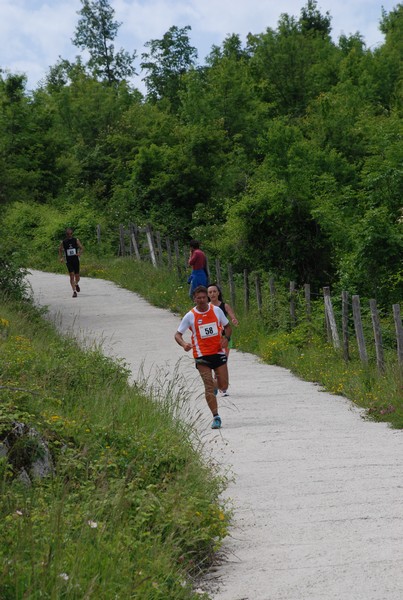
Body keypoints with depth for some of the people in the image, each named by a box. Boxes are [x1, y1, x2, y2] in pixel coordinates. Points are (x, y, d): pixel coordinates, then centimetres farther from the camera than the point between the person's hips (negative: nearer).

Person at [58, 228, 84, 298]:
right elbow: (60, 250, 13)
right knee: (71, 276, -13)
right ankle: (74, 291, -13)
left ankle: (76, 284, 43)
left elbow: (82, 248, 0)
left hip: (76, 260, 1)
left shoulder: (76, 240, 1)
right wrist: (61, 258, -3)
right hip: (68, 261, -1)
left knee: (77, 276, 7)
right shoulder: (63, 242, 2)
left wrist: (79, 253, -21)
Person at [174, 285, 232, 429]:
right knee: (208, 387, -8)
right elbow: (177, 334, -1)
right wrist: (184, 344, -22)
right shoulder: (190, 316, -3)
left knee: (224, 386, 1)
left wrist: (226, 338, -7)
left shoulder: (216, 310, 4)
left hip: (218, 352, 2)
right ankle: (216, 417, -2)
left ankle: (215, 386, 38)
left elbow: (228, 327, 15)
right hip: (202, 355, -2)